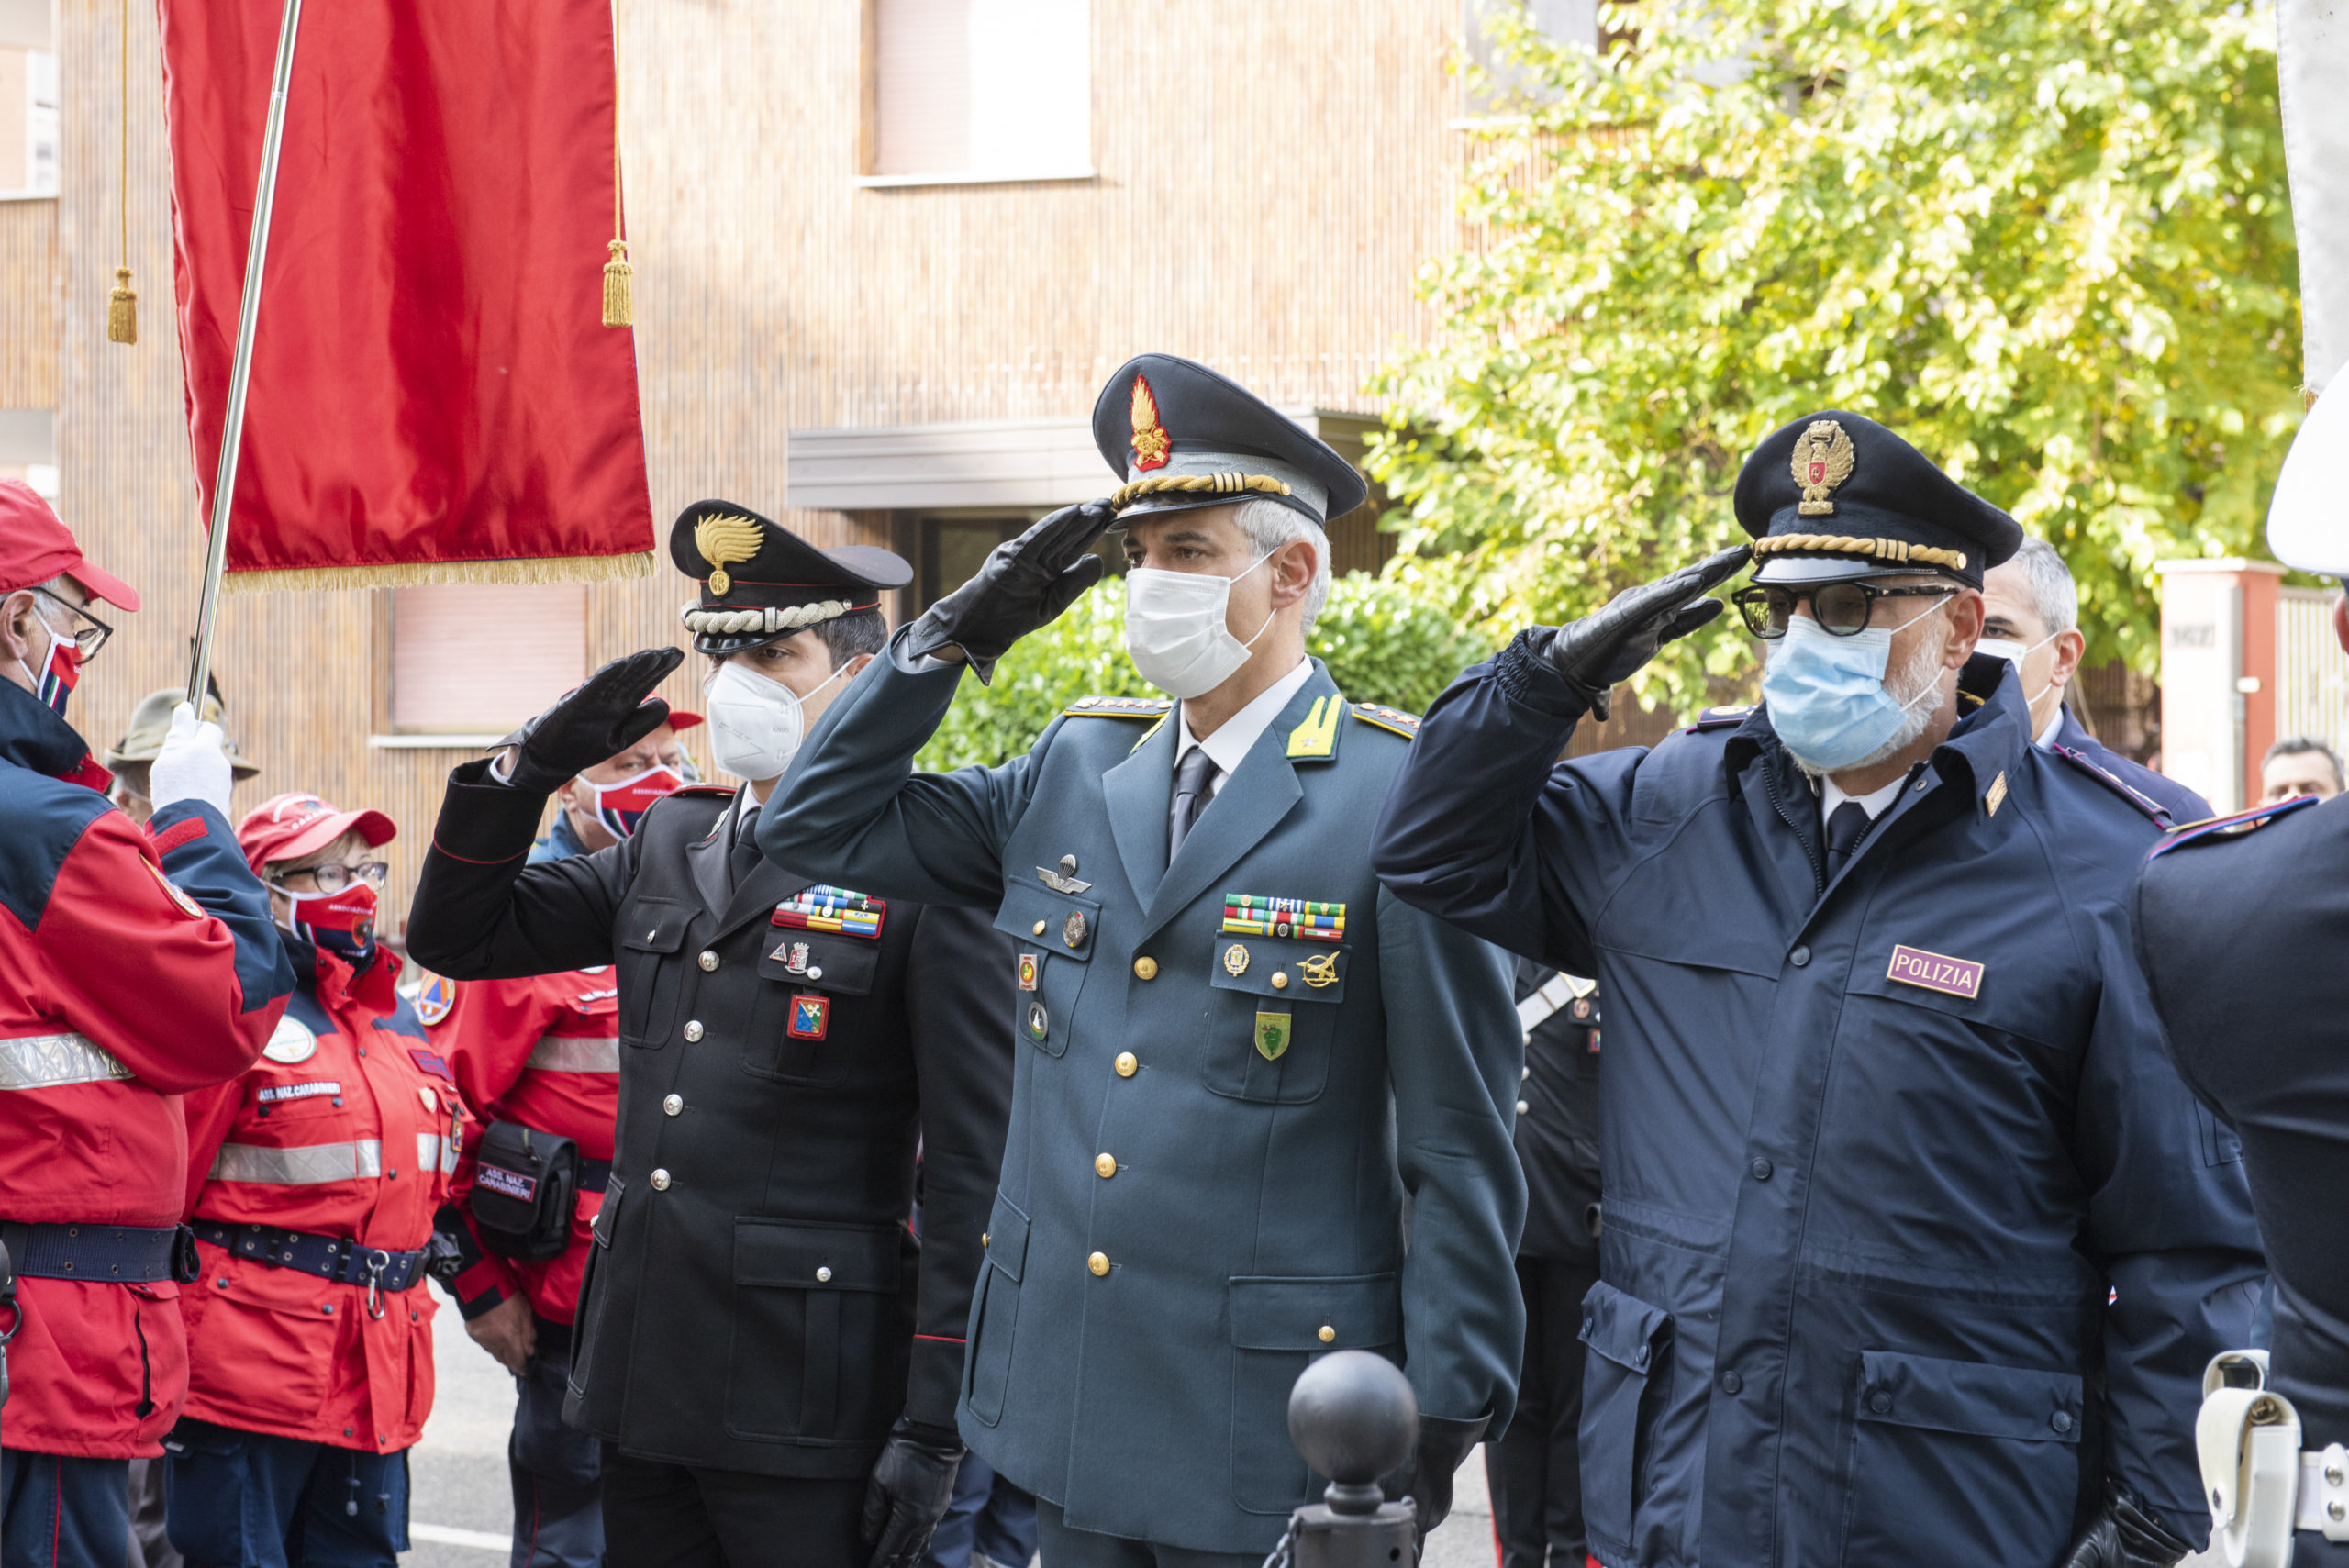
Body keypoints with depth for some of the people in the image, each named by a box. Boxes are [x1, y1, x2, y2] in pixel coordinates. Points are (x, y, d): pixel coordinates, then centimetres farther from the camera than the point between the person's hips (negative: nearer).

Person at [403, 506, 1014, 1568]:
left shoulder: (924, 874, -8)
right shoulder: (669, 844, 13)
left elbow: (972, 1177, -11)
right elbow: (457, 936, 15)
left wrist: (933, 1428, -15)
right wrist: (532, 766, 0)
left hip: (804, 1399, -7)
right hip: (645, 1372, 7)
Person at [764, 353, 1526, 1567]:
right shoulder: (1075, 770, 9)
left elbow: (1459, 1144, -9)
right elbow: (821, 825, 13)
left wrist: (1443, 1413, -10)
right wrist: (957, 635, 3)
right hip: (1068, 1408, 6)